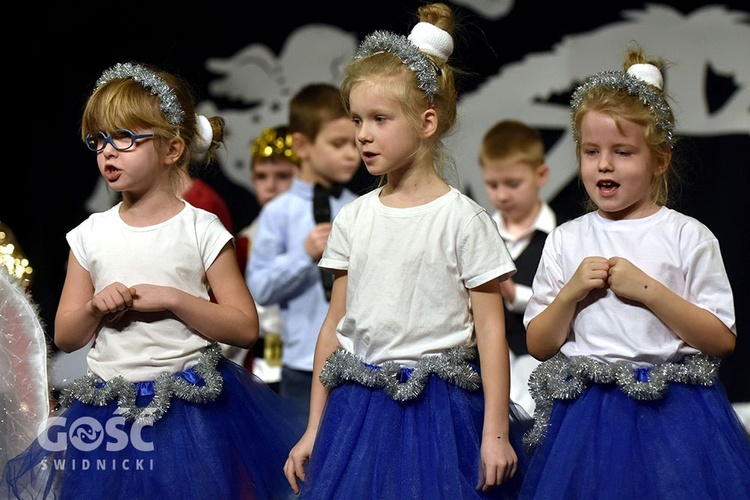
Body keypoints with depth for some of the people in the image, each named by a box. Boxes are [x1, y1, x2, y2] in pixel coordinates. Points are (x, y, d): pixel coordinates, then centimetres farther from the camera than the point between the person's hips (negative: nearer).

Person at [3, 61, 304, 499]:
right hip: (109, 413, 3)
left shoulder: (201, 230, -4)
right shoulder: (91, 235, 6)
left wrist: (172, 299, -16)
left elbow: (245, 327, -6)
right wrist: (95, 309, -11)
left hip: (192, 409, -3)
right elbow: (65, 336, 10)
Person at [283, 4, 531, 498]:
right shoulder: (353, 220, 8)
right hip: (358, 411, 4)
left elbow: (490, 330, -6)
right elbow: (336, 325, 12)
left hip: (437, 411, -4)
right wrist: (314, 429, 12)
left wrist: (496, 433, -10)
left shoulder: (463, 219, -6)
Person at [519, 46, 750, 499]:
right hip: (587, 416, 2)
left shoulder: (688, 236, 0)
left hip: (673, 411, -2)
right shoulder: (566, 241, 8)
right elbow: (539, 346, 9)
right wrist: (570, 294, -8)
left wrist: (649, 290, -14)